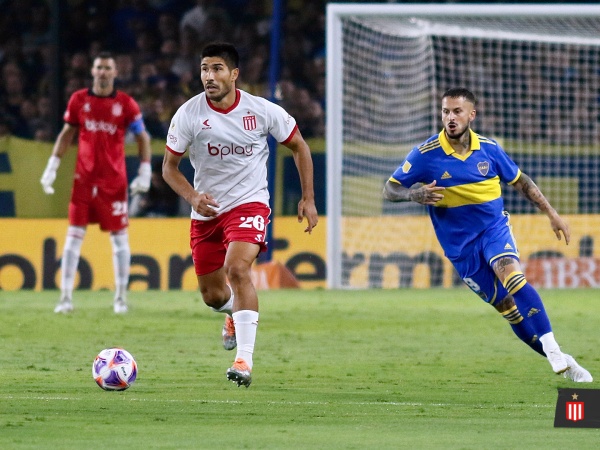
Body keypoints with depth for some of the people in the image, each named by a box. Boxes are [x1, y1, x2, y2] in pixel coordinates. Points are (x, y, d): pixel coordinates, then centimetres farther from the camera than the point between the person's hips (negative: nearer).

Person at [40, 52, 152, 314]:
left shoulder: (125, 104, -1)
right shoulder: (78, 100, 4)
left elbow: (143, 138, 3)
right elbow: (67, 134, 12)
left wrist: (145, 172, -6)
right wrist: (52, 166, 6)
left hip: (114, 179, -1)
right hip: (84, 178, 1)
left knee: (119, 237, 1)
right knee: (74, 235, -2)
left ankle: (121, 297, 9)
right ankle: (66, 297, 1)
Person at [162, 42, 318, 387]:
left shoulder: (262, 111, -9)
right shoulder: (189, 114, -8)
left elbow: (299, 147, 6)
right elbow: (170, 167, 1)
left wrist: (308, 199, 3)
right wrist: (192, 197, -18)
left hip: (249, 203, -3)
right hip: (207, 211, 3)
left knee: (237, 268, -28)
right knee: (212, 295, 10)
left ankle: (245, 361, -28)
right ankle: (235, 314, 50)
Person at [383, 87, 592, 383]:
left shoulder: (489, 149, -3)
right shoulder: (426, 155, -12)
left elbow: (520, 181, 12)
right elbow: (389, 190, -6)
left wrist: (551, 214, 11)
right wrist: (414, 194, -28)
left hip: (494, 228, 0)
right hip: (461, 245, 0)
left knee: (512, 276, -29)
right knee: (509, 309, -2)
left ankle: (555, 353, -32)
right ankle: (561, 362, 12)